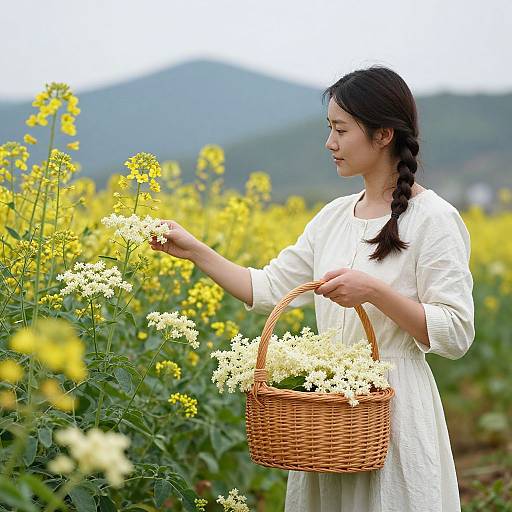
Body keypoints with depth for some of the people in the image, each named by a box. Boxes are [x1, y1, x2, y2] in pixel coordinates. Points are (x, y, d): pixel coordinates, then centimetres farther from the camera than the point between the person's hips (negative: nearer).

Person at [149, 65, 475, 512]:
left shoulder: (434, 219, -11)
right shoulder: (334, 216, 10)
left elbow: (456, 335, -14)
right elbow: (269, 290, 10)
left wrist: (373, 290, -23)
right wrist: (195, 251, 4)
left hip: (394, 405, -6)